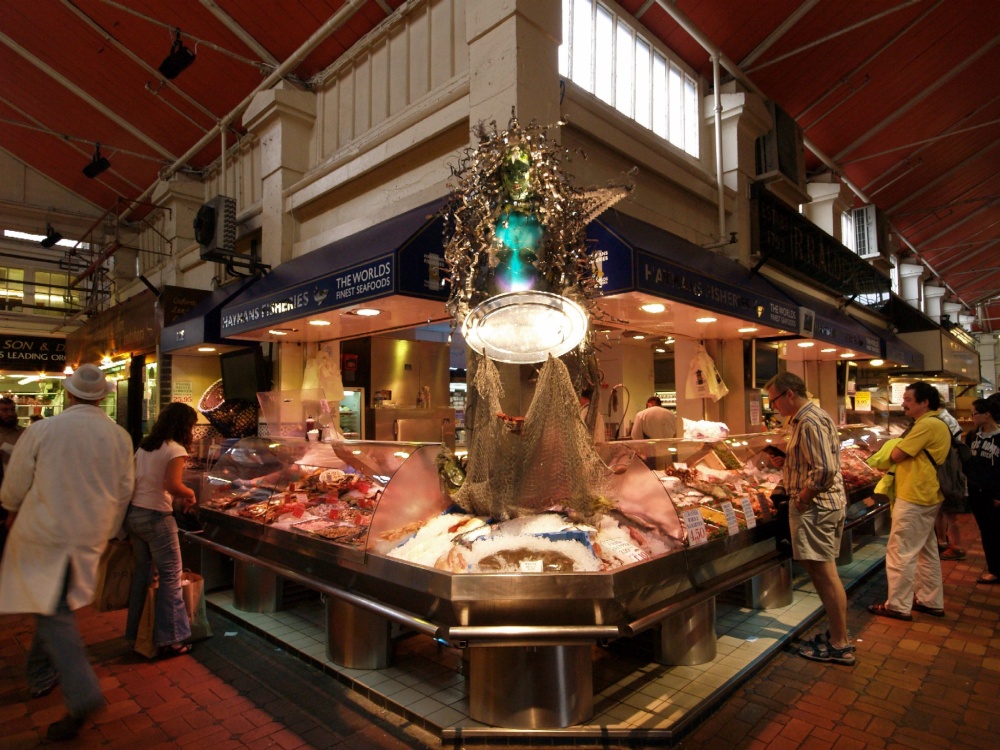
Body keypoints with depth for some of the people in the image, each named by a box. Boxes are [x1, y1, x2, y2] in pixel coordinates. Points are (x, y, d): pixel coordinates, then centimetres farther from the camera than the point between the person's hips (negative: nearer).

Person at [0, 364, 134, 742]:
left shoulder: (41, 431, -13)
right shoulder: (120, 437, -4)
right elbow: (123, 492, 5)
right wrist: (104, 533, 21)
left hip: (44, 532, -3)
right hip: (89, 537, 3)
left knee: (53, 610, 1)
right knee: (55, 603, 23)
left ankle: (82, 694, -8)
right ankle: (42, 674, 38)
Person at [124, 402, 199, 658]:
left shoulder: (143, 446, 11)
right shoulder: (175, 449, -13)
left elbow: (134, 480, 13)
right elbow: (173, 485, -25)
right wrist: (190, 493, -6)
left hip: (133, 514, 8)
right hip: (156, 517, -8)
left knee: (142, 572, 19)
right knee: (170, 576, 2)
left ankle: (136, 632, 30)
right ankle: (169, 639, 9)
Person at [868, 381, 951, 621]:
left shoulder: (927, 424, -19)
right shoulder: (936, 424, 15)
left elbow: (897, 455, -18)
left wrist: (895, 447, 2)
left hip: (914, 499, -11)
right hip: (928, 496, 11)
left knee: (901, 553, -3)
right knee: (927, 550, 18)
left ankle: (898, 606, 5)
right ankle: (931, 601, 29)